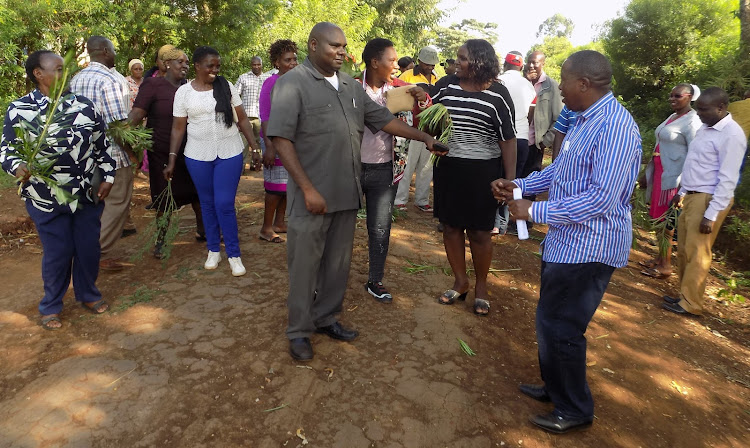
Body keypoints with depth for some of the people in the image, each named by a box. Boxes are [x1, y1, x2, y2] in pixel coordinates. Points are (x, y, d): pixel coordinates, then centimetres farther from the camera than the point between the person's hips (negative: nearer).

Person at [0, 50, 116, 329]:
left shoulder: (84, 106, 3)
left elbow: (102, 145, 9)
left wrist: (108, 177, 4)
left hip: (87, 195, 3)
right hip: (47, 199, -3)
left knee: (89, 248, 12)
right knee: (57, 253, 6)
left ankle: (88, 295, 35)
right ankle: (51, 307, 28)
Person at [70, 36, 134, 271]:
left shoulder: (76, 79, 11)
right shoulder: (110, 79, -16)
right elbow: (118, 123, -21)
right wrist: (132, 150, -12)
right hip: (112, 154, -9)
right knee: (117, 204, 2)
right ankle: (100, 254, 6)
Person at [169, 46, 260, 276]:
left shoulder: (226, 87, 1)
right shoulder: (184, 92, 0)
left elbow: (242, 119, 4)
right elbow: (178, 128, 3)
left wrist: (254, 145, -3)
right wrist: (172, 159, -1)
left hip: (229, 154, -1)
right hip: (198, 156, 1)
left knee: (225, 204, -5)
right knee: (207, 203, 10)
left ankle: (234, 254, 9)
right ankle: (213, 250, 26)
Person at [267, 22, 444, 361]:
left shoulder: (350, 86, 12)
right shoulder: (293, 84, -7)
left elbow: (383, 119, 16)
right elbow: (281, 139, -14)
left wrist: (424, 137, 11)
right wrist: (308, 188, -19)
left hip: (347, 193, 6)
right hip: (312, 196, -6)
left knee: (338, 263, 15)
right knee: (305, 265, 6)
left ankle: (326, 318, 34)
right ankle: (299, 331, 23)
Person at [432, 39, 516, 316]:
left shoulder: (497, 94, -7)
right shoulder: (447, 90, 5)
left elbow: (508, 138, -6)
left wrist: (511, 178, -11)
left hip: (482, 171, -4)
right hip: (447, 168, 5)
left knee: (479, 232, 5)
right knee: (450, 226, 10)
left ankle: (481, 286, 25)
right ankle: (460, 281, 28)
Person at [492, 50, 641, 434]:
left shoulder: (614, 128, -23)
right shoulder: (585, 120, 9)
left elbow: (602, 199, -28)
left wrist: (534, 211, -23)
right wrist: (517, 185, 7)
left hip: (588, 249, -10)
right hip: (566, 242, 10)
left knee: (559, 328, 2)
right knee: (551, 320, 22)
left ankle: (574, 410, 24)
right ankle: (555, 388, 42)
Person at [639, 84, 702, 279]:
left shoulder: (692, 122, -12)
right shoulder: (672, 117, 14)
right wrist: (648, 173, 20)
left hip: (674, 178, -8)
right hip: (661, 174, 8)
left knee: (668, 220, -3)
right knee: (661, 218, 13)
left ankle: (665, 266, 6)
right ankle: (661, 258, 24)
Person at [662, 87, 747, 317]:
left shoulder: (731, 135, -15)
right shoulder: (706, 128, 11)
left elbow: (728, 179, -18)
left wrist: (711, 214, -21)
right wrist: (682, 192, 23)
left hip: (709, 199, -9)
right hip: (691, 196, 9)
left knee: (697, 252, -1)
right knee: (684, 250, 13)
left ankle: (690, 303, 10)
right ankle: (684, 295, 25)